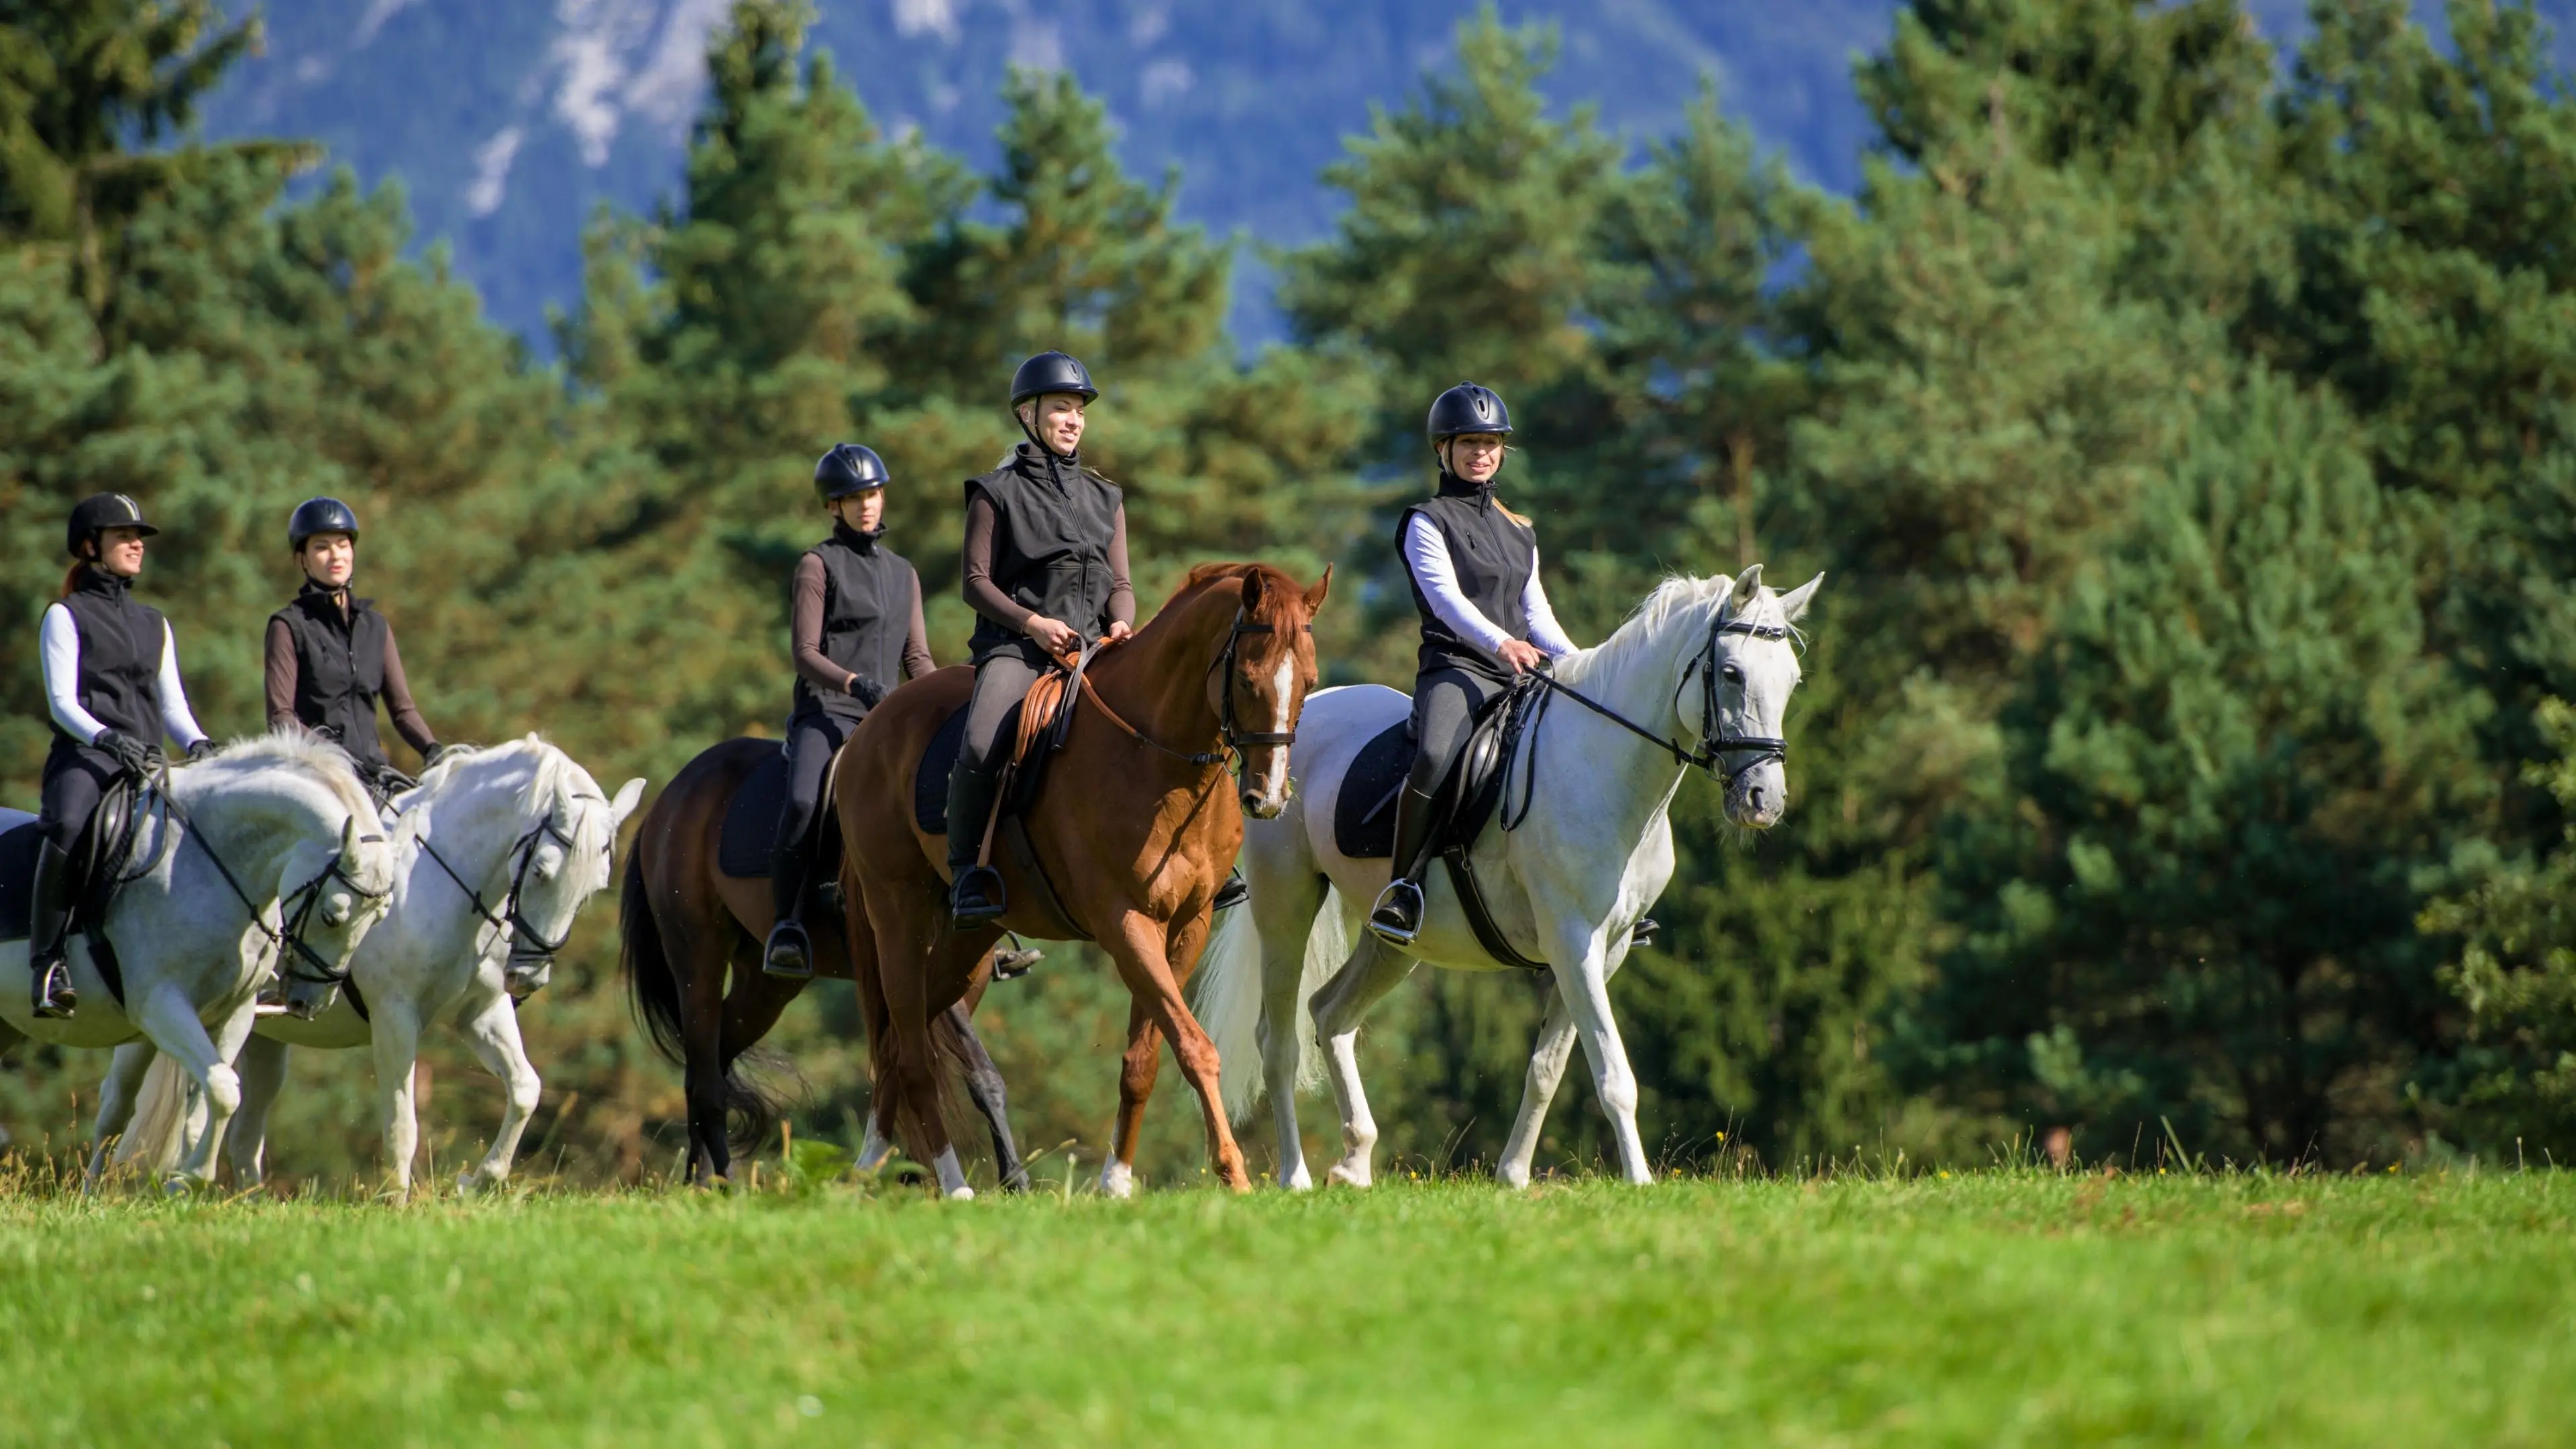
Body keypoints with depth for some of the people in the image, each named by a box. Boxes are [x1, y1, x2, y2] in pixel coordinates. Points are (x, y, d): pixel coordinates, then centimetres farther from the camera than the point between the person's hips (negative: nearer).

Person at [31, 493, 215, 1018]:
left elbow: (172, 705, 19)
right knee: (67, 828, -38)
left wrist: (197, 743, -3)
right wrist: (106, 738, -22)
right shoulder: (66, 616, 8)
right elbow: (62, 701, -3)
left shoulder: (154, 624, 23)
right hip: (82, 758, -5)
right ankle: (46, 960, -31)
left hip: (145, 766, 5)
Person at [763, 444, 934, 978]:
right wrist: (854, 684, -21)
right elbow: (805, 654, -4)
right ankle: (786, 922, -26)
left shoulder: (903, 574, 21)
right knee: (804, 800, -34)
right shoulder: (818, 565, 4)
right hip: (826, 712, -5)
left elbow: (917, 658, 19)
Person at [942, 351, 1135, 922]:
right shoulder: (998, 494, 6)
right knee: (981, 748, -32)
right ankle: (965, 867, -19)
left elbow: (1120, 584, 16)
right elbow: (977, 582, 0)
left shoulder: (1104, 499, 19)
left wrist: (1120, 622, -7)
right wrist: (1032, 622, -15)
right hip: (1014, 645, -4)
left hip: (1092, 649, 4)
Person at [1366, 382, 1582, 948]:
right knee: (1433, 757, -36)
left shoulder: (1519, 533, 24)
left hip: (1519, 675, 7)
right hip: (1456, 668, -7)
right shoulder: (1429, 522, 4)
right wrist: (1499, 642, -28)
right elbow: (1446, 597, -12)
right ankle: (1404, 886, -26)